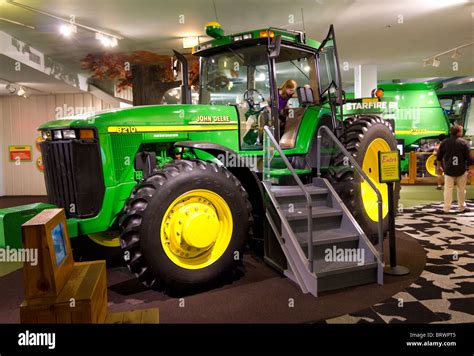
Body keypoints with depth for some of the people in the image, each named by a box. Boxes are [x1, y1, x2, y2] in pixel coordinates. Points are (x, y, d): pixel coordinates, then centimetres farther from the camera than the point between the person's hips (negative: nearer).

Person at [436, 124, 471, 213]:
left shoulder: (444, 142, 2)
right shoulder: (464, 143, -6)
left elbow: (439, 157, 8)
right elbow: (468, 158, -6)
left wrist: (439, 167, 20)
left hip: (448, 170, 2)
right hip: (461, 170, -2)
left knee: (448, 189, 3)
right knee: (461, 189, 10)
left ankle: (446, 208, 2)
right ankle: (461, 207, 19)